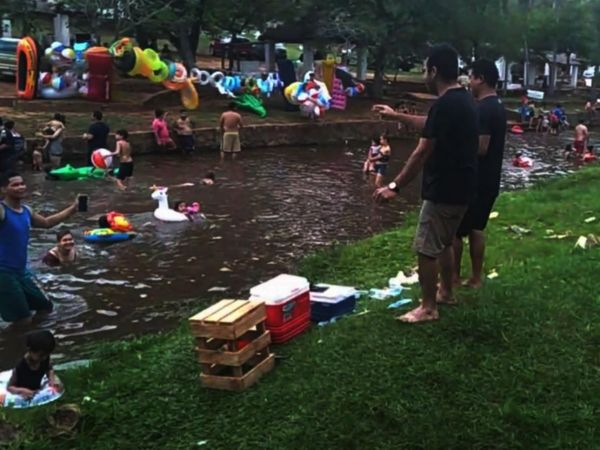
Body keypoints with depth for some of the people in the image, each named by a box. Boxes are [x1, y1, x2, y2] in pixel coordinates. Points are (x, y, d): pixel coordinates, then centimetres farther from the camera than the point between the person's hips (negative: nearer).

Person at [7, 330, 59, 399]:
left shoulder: (45, 359, -14)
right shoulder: (20, 368, -28)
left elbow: (49, 369, 9)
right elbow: (9, 387, -19)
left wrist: (52, 380, -11)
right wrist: (21, 390, -38)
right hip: (24, 399, -4)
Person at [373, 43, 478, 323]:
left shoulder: (445, 105, -22)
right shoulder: (463, 100, 9)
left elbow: (421, 154, -23)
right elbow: (430, 126, 27)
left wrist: (395, 186, -17)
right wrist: (397, 116, 33)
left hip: (444, 189, -10)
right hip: (460, 187, 10)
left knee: (426, 248, 0)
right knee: (444, 243, 23)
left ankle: (428, 308, 9)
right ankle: (446, 292, 37)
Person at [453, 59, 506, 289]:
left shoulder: (483, 109, -21)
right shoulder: (497, 106, 11)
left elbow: (480, 147, -25)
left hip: (475, 181, -9)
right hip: (489, 180, 9)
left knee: (454, 229, 2)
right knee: (476, 228, 16)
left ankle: (453, 277, 11)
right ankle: (476, 277, 21)